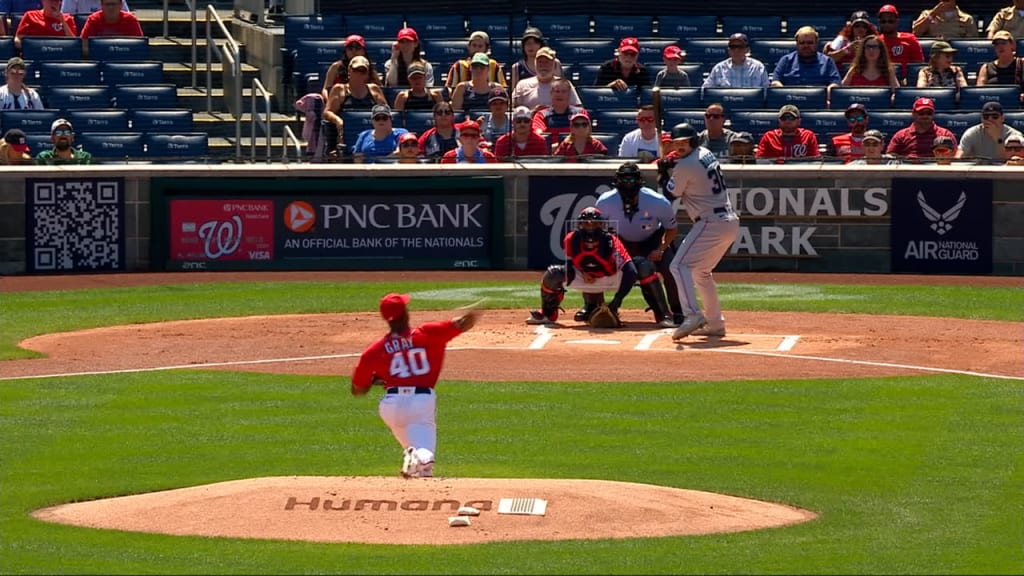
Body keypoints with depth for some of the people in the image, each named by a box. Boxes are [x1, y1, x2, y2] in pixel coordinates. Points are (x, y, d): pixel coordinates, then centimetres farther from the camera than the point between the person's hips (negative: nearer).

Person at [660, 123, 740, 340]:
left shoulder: (685, 167, -13)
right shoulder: (706, 154, 14)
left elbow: (670, 194, -1)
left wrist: (664, 172, 14)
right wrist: (672, 167, 14)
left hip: (711, 223, -10)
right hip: (731, 222, 10)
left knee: (679, 265, -14)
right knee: (701, 271, 22)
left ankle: (692, 314, -30)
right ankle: (715, 323, 22)